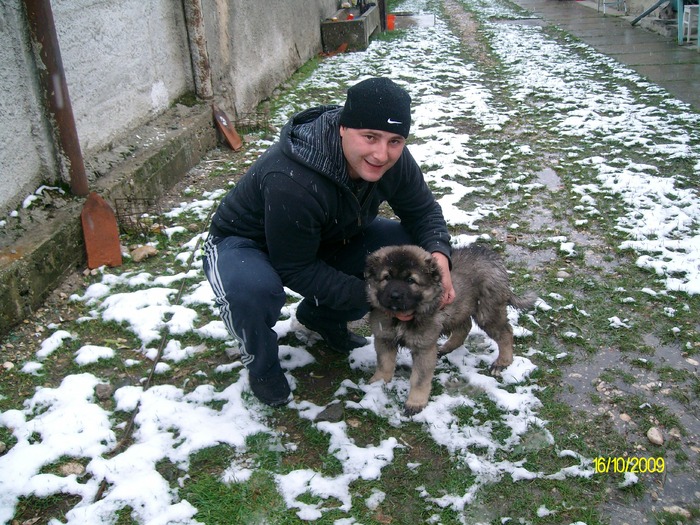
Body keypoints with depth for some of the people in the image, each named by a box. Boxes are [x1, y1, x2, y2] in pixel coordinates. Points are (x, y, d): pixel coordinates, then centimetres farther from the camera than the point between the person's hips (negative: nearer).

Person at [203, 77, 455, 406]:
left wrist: (438, 254, -26)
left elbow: (423, 210, -4)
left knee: (406, 246, -13)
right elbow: (296, 269, -30)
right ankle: (261, 365, -3)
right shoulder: (291, 181, -40)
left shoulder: (393, 160, -20)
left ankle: (324, 317, 12)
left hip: (327, 241, 6)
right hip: (245, 245, -6)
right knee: (252, 290, -41)